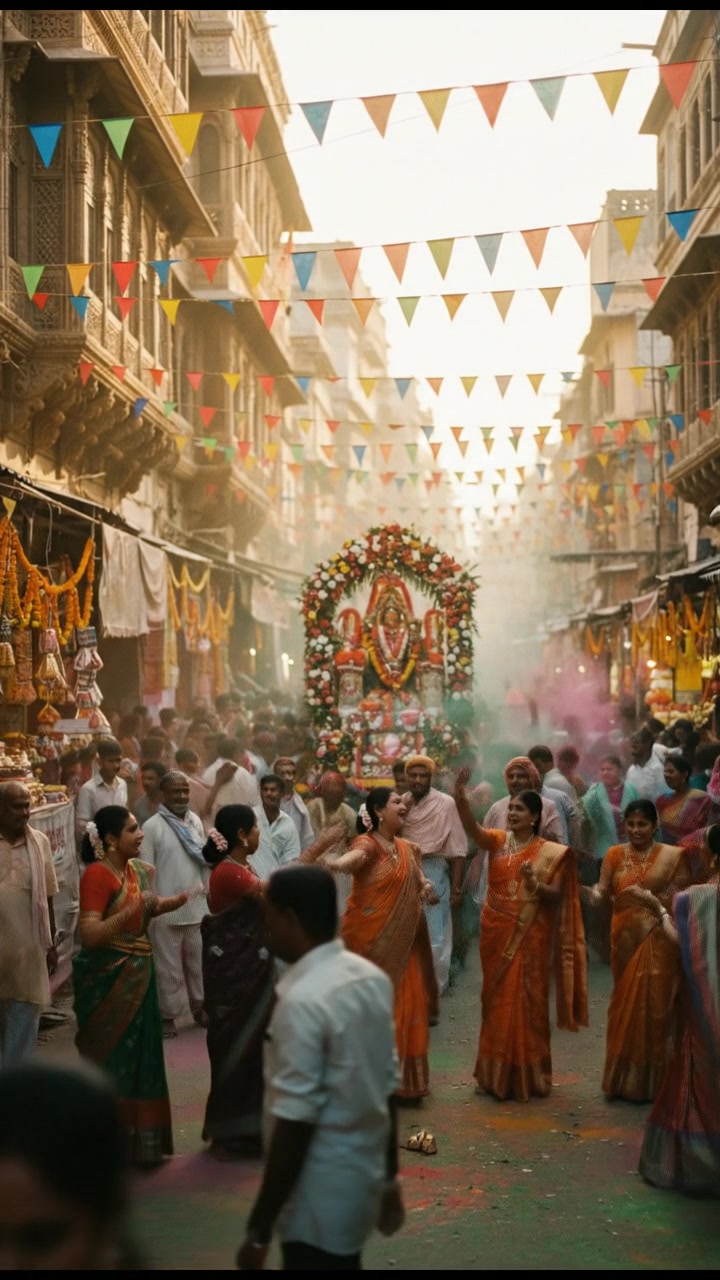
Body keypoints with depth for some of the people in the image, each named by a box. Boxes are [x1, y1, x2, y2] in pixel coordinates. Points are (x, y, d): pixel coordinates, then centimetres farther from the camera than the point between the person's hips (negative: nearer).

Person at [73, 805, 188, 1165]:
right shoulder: (97, 875, -17)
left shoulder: (137, 870, 8)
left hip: (136, 975, 8)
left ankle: (135, 1140, 27)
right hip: (106, 978, -8)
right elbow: (90, 935, -25)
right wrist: (135, 908, -28)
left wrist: (163, 906, 6)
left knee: (137, 1056, 14)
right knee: (110, 1059, 2)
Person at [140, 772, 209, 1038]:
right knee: (168, 966, 4)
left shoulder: (195, 821, 7)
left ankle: (200, 1007, 29)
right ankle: (168, 1015, 16)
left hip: (197, 906, 5)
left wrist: (208, 889, 11)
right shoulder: (152, 827, -9)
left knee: (199, 962, 14)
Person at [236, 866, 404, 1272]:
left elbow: (295, 1122, -23)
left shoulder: (303, 1002, -23)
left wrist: (260, 1228, -17)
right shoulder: (374, 979, 1)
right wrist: (390, 1176, 19)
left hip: (321, 1199, -8)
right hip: (363, 1180, 8)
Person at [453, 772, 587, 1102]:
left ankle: (528, 1076, 11)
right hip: (496, 933, 3)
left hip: (530, 936, -3)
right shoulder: (497, 841, 2)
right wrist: (460, 797, -34)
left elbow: (557, 895, -6)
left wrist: (534, 884, -26)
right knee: (497, 1000, 8)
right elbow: (471, 827, -17)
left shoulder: (550, 852, -4)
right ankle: (495, 1074, 17)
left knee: (527, 1000, 1)